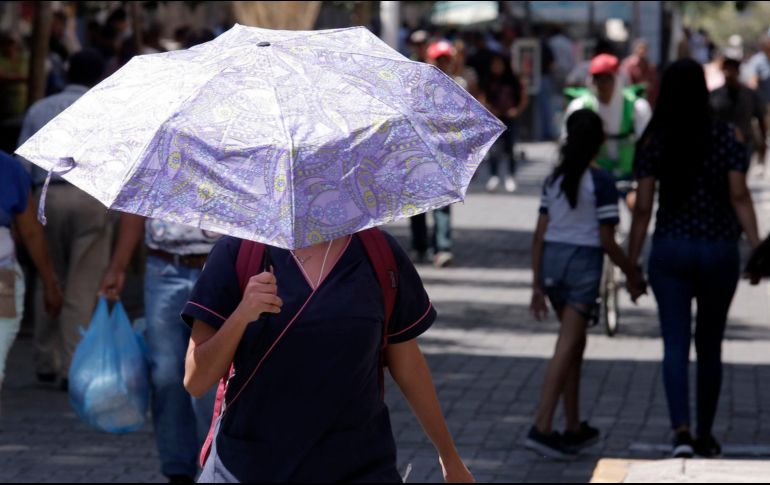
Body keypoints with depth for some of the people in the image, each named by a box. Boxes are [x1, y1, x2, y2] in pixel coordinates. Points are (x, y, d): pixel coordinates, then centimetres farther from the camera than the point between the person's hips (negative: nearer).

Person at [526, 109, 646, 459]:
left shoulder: (554, 179, 8)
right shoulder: (601, 181, -10)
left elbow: (539, 236, 7)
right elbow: (607, 241, -10)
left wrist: (537, 284, 11)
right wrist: (632, 275, 3)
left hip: (552, 261, 6)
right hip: (584, 263, -6)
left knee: (575, 343, 18)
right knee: (566, 347, -7)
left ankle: (574, 428, 23)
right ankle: (542, 428, -14)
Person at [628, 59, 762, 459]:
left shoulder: (653, 141, -4)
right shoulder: (725, 136, -4)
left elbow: (643, 206, -4)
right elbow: (739, 196, -9)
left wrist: (631, 262, 2)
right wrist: (756, 245, -4)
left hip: (670, 250, -1)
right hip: (719, 250, 1)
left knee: (675, 344, -1)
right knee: (710, 346, 14)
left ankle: (681, 430, -20)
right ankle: (705, 436, 24)